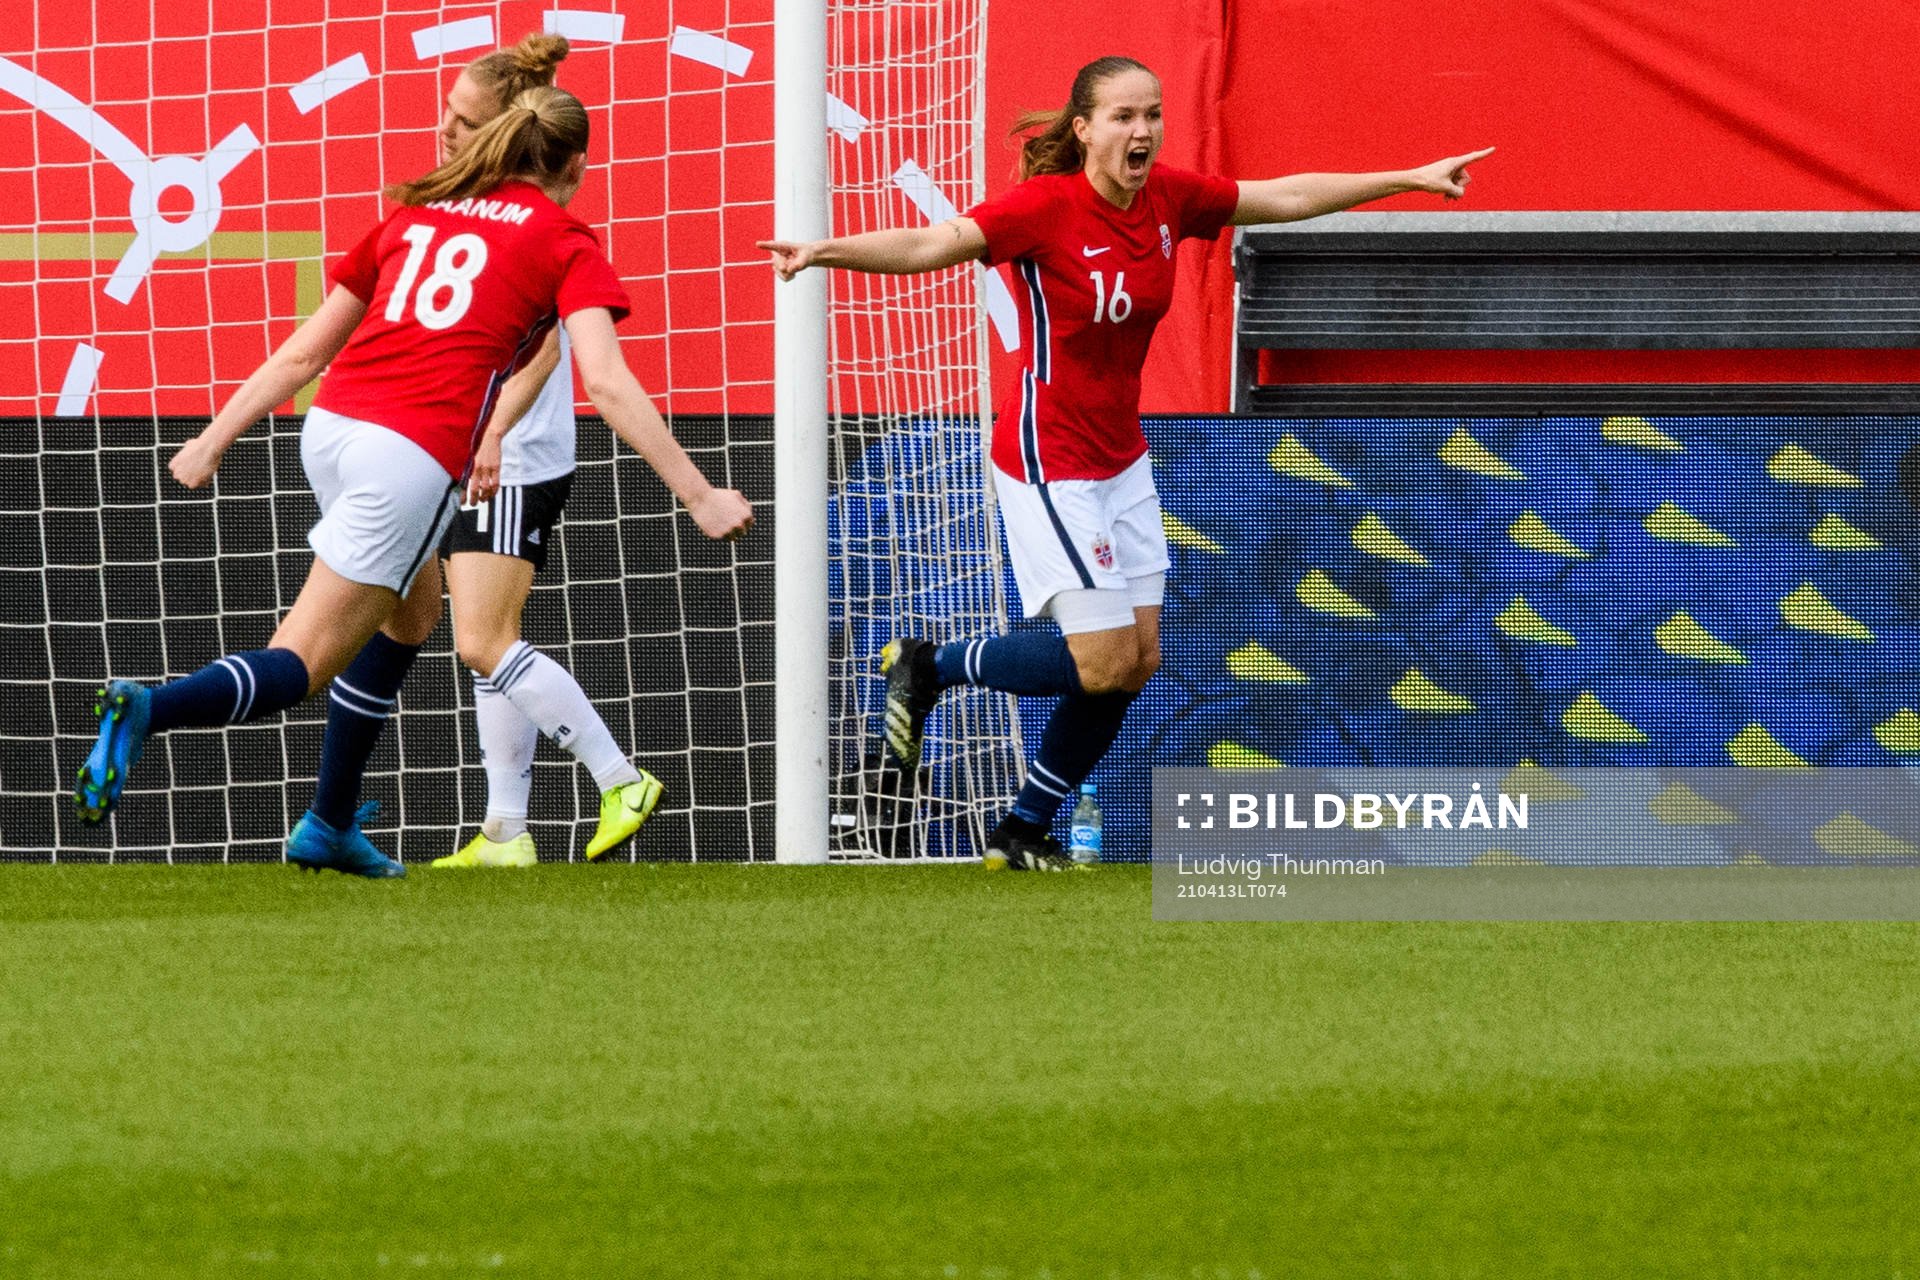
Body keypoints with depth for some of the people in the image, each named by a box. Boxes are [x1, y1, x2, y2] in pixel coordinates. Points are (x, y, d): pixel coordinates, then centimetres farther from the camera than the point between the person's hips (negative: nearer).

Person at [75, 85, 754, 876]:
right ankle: (151, 709, -33)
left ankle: (330, 828, 26)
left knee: (412, 603, 29)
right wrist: (697, 496, -5)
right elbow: (606, 384, -5)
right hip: (415, 452, -6)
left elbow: (304, 351, 23)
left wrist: (215, 439, 27)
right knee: (299, 668, -5)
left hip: (331, 424, 6)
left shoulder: (413, 214, 23)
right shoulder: (565, 243, 8)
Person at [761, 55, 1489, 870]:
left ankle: (1024, 832, 21)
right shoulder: (1046, 208, -21)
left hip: (1121, 459, 7)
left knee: (1137, 661, 6)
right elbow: (930, 245, -32)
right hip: (1050, 460, -7)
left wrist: (1411, 180, 15)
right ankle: (927, 667, 10)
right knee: (1105, 662, -12)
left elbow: (1286, 198, 11)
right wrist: (827, 251, -49)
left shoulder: (1168, 198, -2)